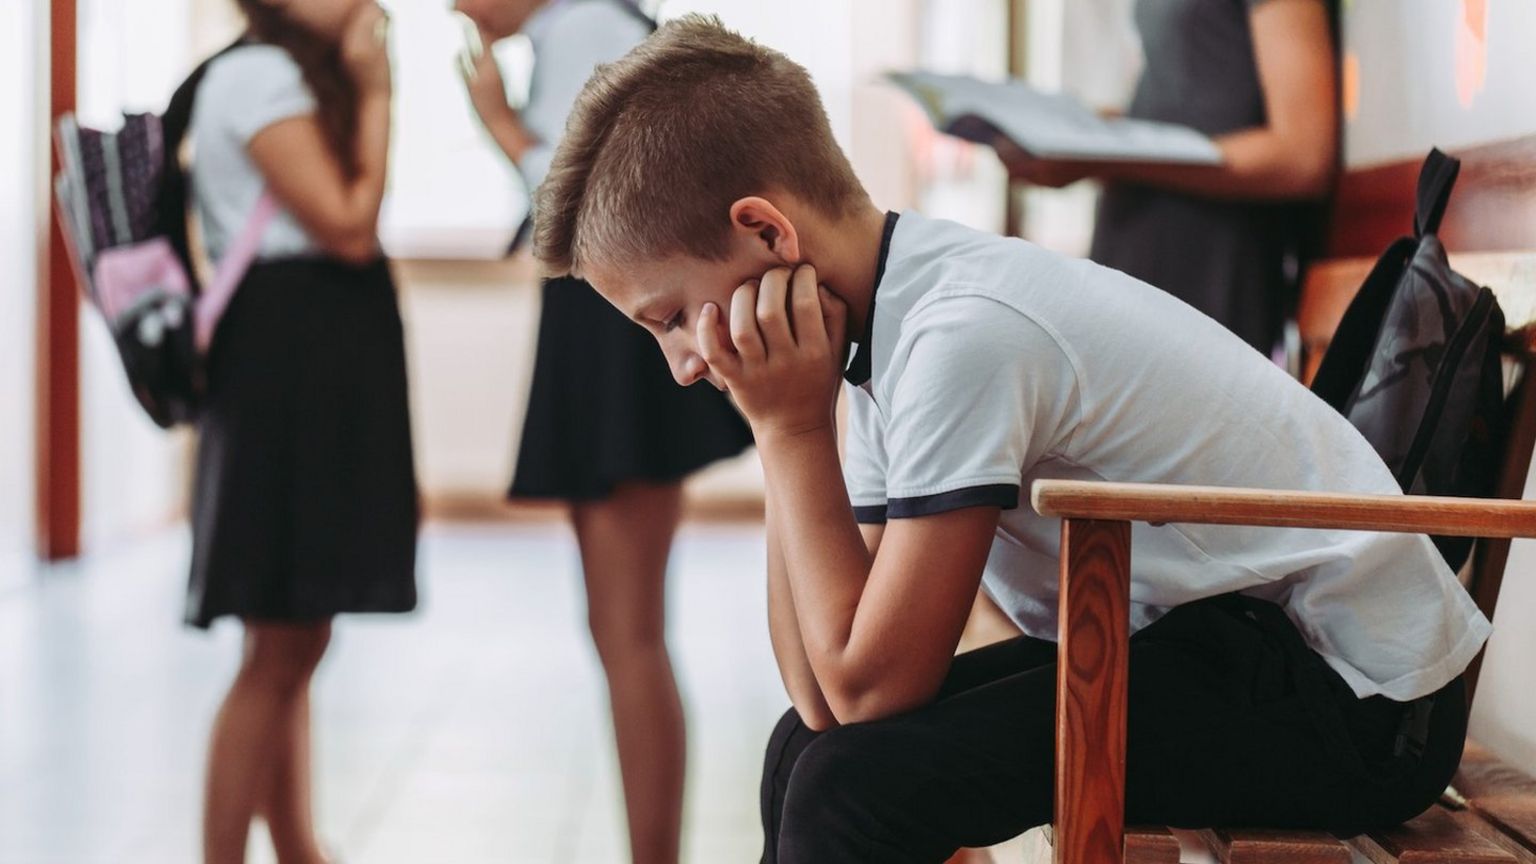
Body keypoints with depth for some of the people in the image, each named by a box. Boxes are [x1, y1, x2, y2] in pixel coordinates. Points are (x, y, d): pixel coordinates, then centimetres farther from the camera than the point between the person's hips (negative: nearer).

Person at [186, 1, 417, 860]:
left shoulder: (303, 81, 19)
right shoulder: (256, 75, -10)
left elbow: (352, 228, 10)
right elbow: (348, 227, -16)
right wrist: (376, 91, -10)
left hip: (328, 361, 10)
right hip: (289, 350, -10)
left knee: (299, 640, 13)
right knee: (281, 645, -8)